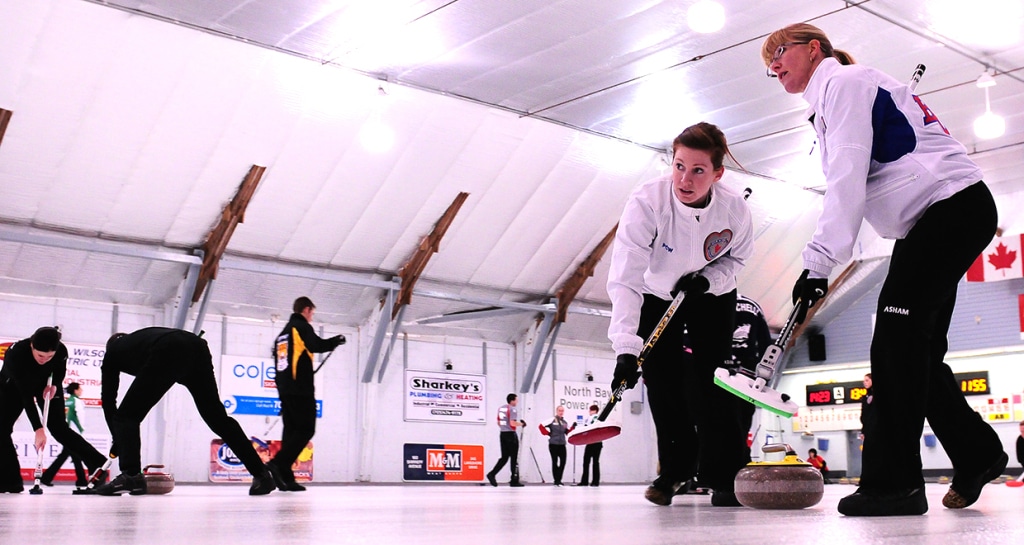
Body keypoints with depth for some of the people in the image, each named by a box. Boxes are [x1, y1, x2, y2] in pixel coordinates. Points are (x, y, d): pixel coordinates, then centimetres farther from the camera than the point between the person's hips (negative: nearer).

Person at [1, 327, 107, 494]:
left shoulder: (61, 351, -32)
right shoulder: (16, 353, -41)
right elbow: (26, 395, -42)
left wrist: (55, 385, -22)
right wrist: (38, 429, -45)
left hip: (45, 385, 1)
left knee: (58, 428, -9)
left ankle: (98, 463, -6)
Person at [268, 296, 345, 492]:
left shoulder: (283, 333, 24)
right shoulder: (302, 326, -3)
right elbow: (317, 345, -21)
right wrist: (337, 340, -5)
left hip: (285, 390, 9)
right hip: (301, 390, -9)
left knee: (291, 431, 7)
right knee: (306, 430, -9)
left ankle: (285, 477, 0)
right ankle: (277, 464, -23)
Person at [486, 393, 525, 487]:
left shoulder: (501, 408, 13)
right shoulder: (512, 409, -12)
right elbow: (513, 423, -22)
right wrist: (521, 423, -7)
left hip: (503, 434, 8)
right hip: (511, 435, -8)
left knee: (504, 457, 11)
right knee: (514, 458, 1)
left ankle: (492, 474, -4)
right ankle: (514, 481, 3)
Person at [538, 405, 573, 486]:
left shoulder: (565, 422, 12)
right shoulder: (552, 420, -5)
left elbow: (568, 432, 14)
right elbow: (541, 426, -7)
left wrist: (573, 427, 0)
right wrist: (548, 433, -7)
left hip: (562, 444, 4)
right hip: (553, 444, -4)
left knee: (563, 461, -5)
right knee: (555, 461, 2)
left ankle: (558, 479, 6)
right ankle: (556, 480, 8)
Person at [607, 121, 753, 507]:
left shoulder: (734, 207, -27)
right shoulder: (647, 201, -35)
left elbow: (737, 257, -3)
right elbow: (625, 279, -40)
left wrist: (708, 278, -25)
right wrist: (626, 349, -48)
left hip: (713, 297, 1)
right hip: (657, 297, 0)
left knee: (711, 379, -10)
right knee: (661, 380, -5)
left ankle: (725, 474, 0)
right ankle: (676, 466, 14)